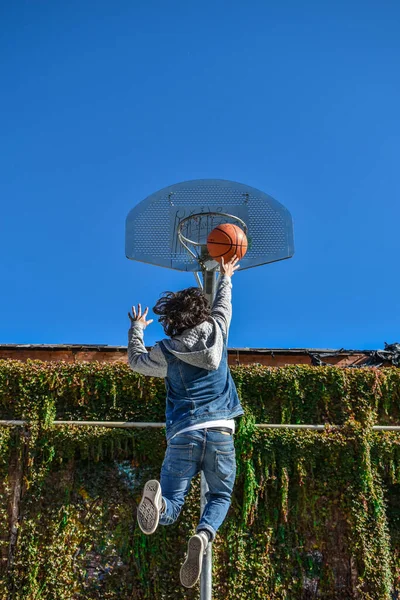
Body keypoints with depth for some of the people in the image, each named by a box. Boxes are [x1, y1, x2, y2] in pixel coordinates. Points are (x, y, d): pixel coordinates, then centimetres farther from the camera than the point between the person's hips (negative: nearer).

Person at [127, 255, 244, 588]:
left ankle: (158, 499, -33)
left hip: (183, 434, -1)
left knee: (171, 505, 6)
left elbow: (136, 361, 23)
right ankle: (203, 535, -16)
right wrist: (225, 276, 45)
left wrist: (136, 328, 38)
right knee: (221, 496, 18)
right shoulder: (217, 331, 5)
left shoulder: (165, 352, 2)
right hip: (221, 432, 1)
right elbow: (223, 303, 26)